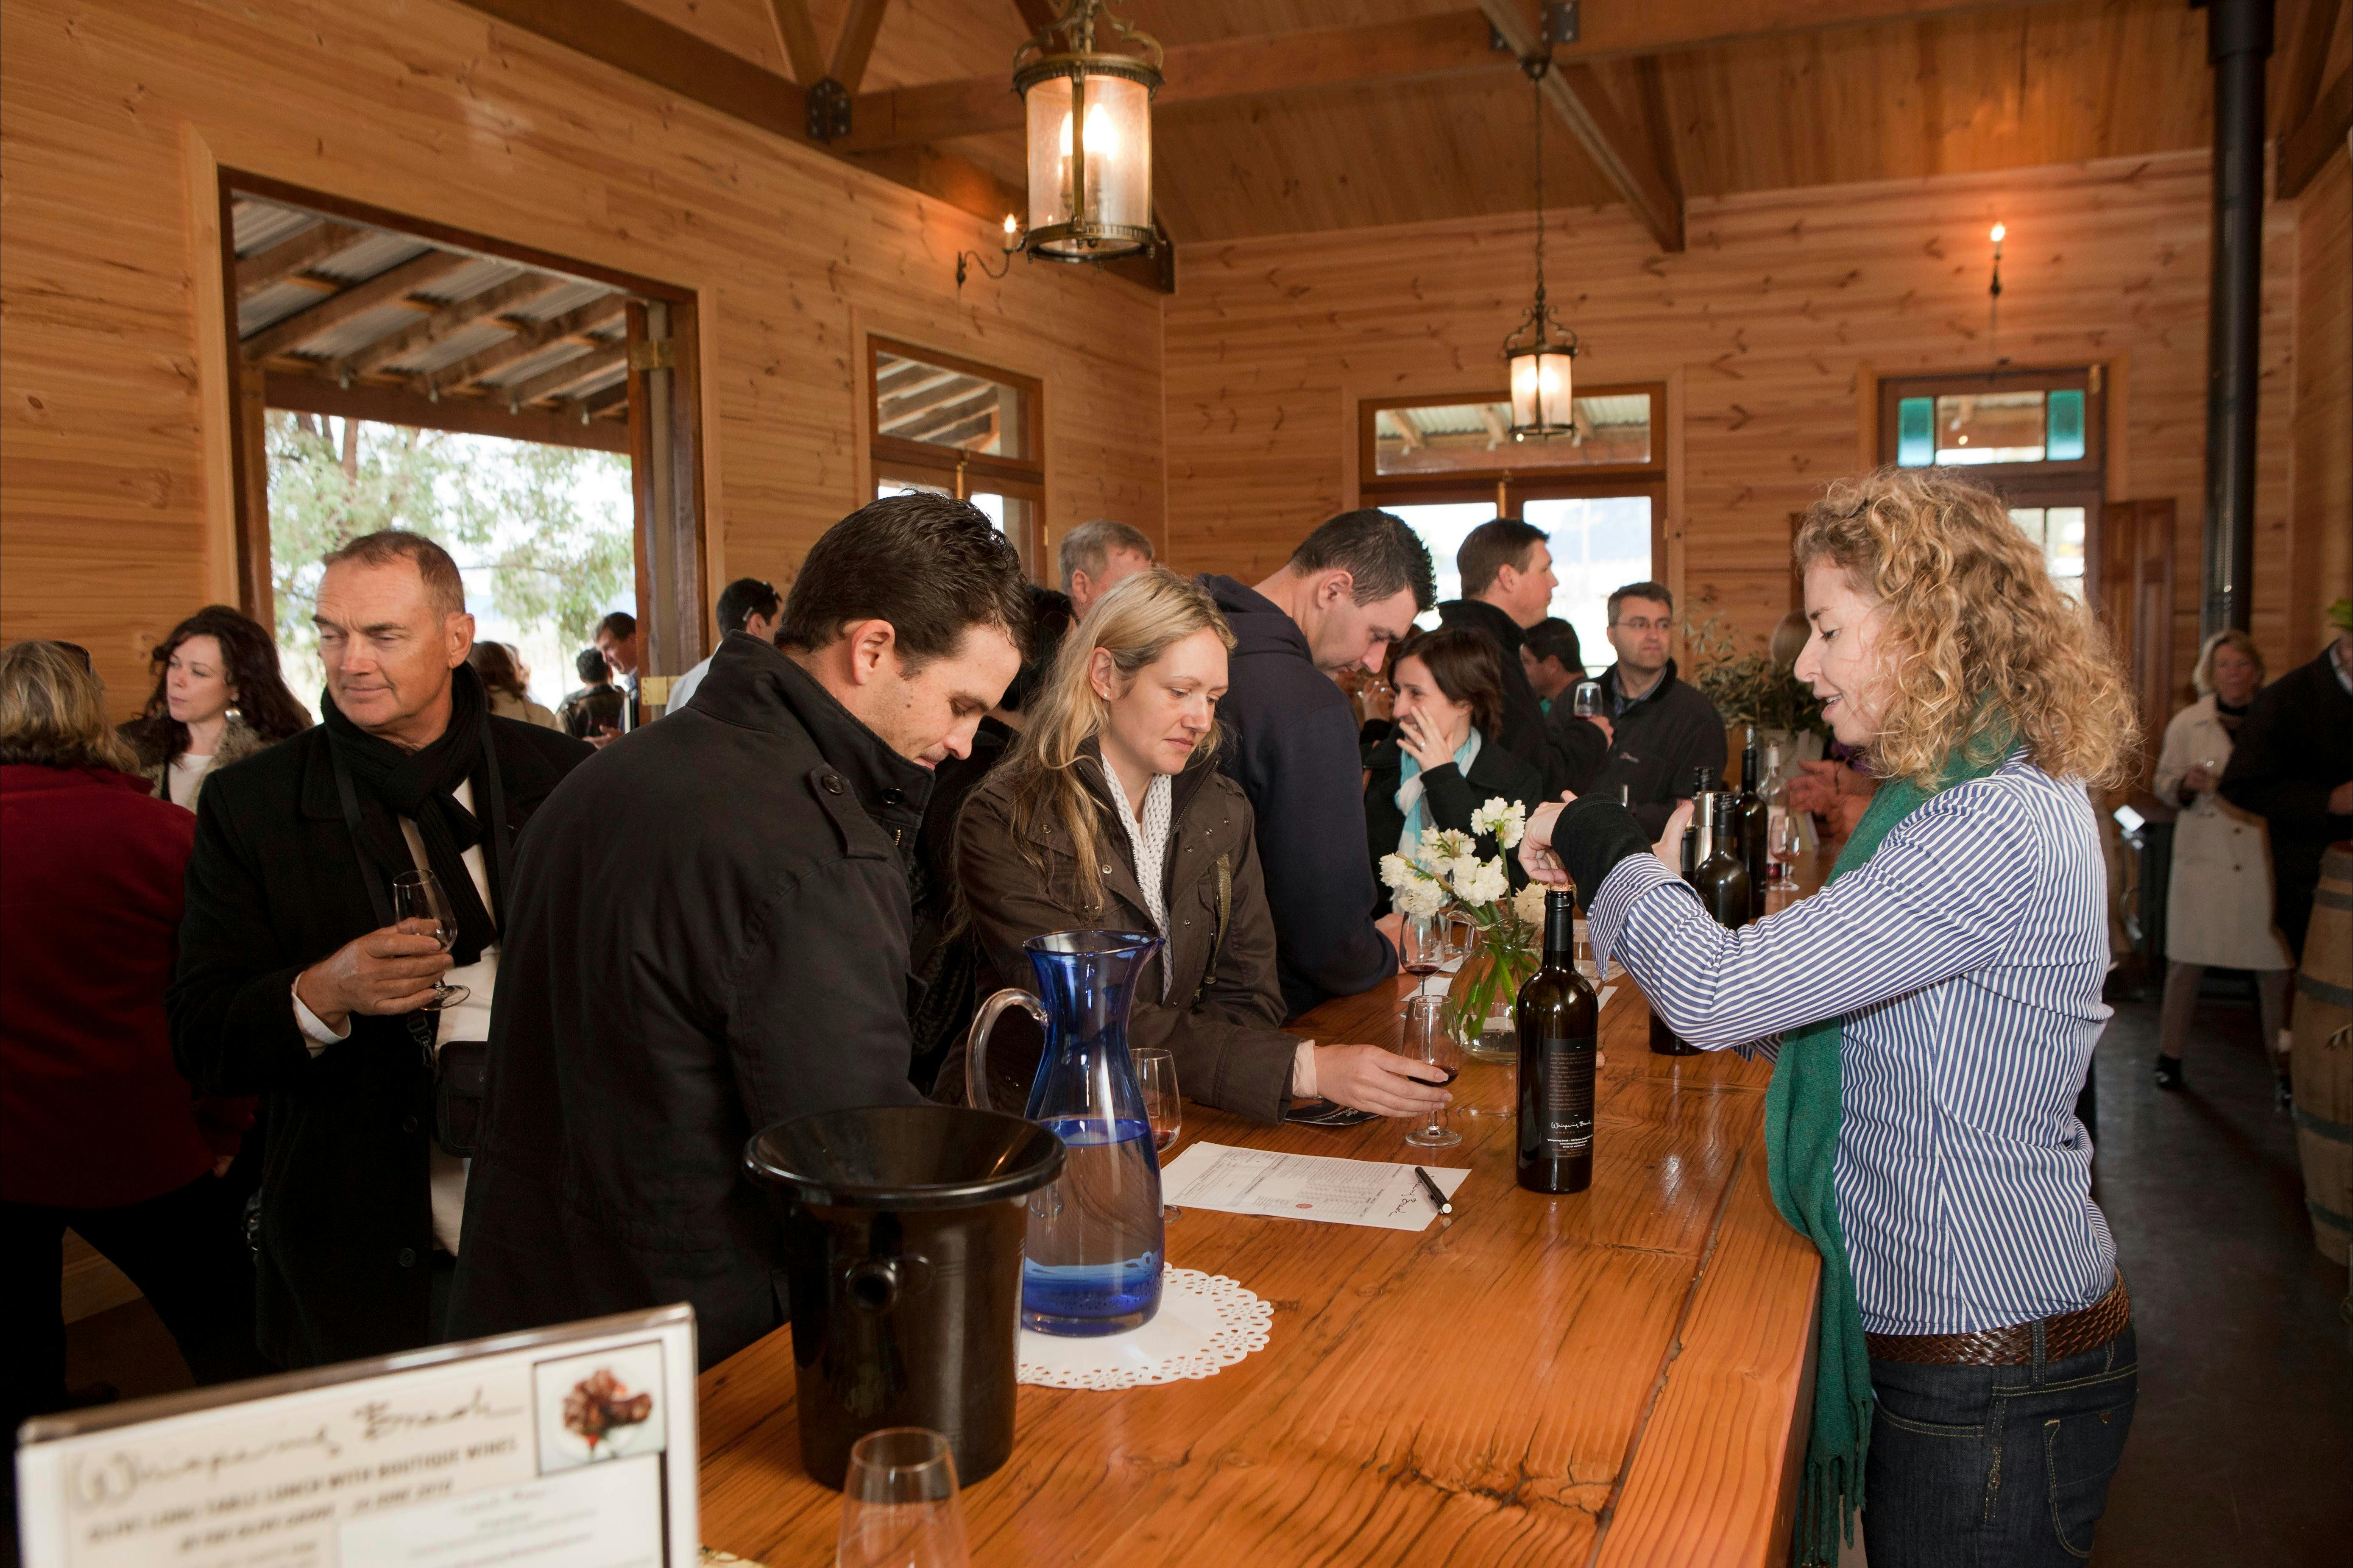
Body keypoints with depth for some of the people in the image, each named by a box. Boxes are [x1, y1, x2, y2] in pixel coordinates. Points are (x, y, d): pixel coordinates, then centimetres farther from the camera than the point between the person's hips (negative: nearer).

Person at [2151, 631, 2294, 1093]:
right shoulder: (2187, 723, 4)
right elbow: (2162, 781, 8)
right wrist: (2186, 783, -13)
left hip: (2264, 858, 0)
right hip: (2203, 856, 0)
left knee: (2276, 962, 1)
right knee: (2186, 961, 3)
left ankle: (2283, 1061, 15)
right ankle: (2170, 1054, 16)